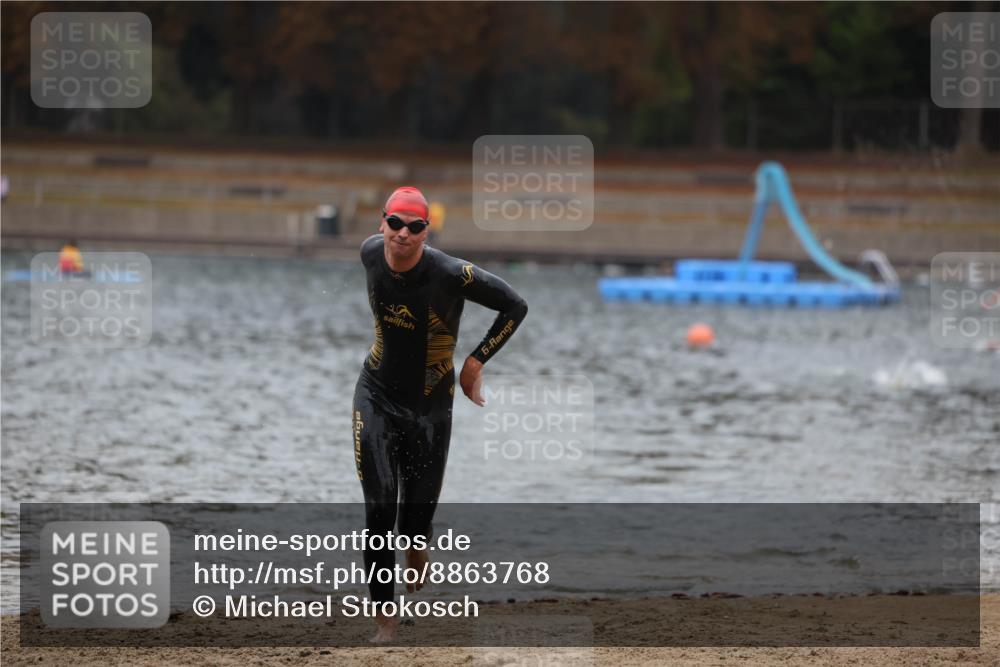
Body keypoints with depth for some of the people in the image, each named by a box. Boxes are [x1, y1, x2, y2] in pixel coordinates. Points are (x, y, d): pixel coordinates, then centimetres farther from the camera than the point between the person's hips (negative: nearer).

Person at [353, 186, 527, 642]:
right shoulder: (371, 254, -11)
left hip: (430, 404, -2)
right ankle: (384, 617, -1)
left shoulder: (450, 274, -24)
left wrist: (475, 362, -12)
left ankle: (416, 549, 48)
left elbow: (515, 306, -15)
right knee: (378, 510, -10)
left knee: (418, 515, 8)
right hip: (377, 397, 2)